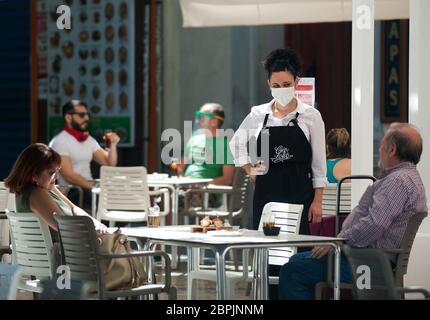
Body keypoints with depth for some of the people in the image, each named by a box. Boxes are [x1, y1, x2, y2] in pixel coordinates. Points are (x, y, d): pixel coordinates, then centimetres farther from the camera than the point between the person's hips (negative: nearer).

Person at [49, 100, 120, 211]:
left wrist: (113, 145, -6)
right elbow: (69, 176, -15)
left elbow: (109, 164, 11)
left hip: (89, 189, 7)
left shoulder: (89, 140, 14)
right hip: (71, 193, -7)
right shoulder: (59, 142, -8)